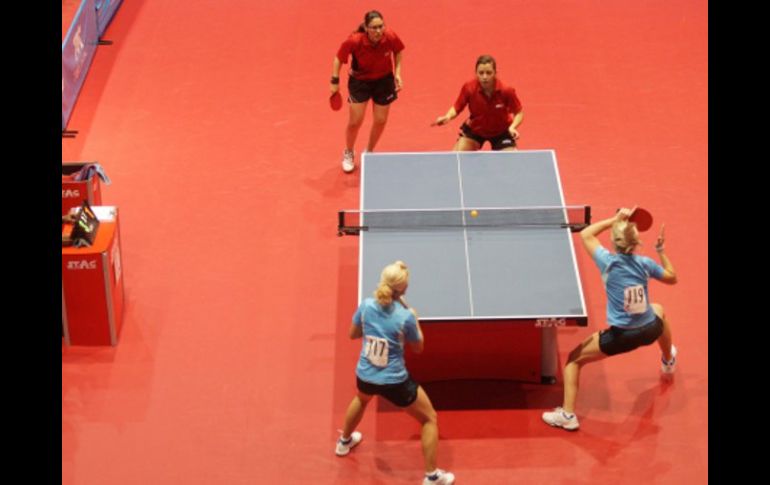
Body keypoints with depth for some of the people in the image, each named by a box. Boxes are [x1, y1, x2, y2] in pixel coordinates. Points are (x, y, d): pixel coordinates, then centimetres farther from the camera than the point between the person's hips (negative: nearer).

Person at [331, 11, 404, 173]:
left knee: (380, 121, 11)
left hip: (384, 80, 2)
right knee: (355, 121, 0)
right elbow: (338, 59, -14)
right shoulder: (354, 41, -32)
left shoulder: (391, 37, -27)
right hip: (359, 81, -2)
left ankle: (369, 153, 39)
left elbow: (398, 51, -3)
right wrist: (335, 81, -15)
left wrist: (397, 73, -9)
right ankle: (348, 154, 31)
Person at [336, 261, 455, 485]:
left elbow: (354, 334, 6)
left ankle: (344, 442, 64)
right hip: (394, 382, -5)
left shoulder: (366, 306, -13)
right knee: (430, 419, 17)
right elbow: (418, 347, -5)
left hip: (365, 376, 5)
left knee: (361, 399, 43)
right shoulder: (406, 316, -24)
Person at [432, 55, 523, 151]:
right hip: (474, 129, 1)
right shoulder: (469, 88, -28)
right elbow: (456, 108, -13)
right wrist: (447, 117, -34)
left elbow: (519, 113, -14)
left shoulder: (505, 91, -30)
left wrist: (512, 128, -33)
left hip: (501, 132, -1)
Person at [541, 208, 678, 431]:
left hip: (621, 336, -4)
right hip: (650, 331, 5)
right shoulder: (644, 263, -7)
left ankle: (568, 414, 0)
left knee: (574, 359, 11)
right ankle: (668, 362, 65)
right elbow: (672, 277, 12)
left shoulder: (608, 262, -15)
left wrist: (615, 219, 3)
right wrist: (661, 250, 16)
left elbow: (585, 234, 1)